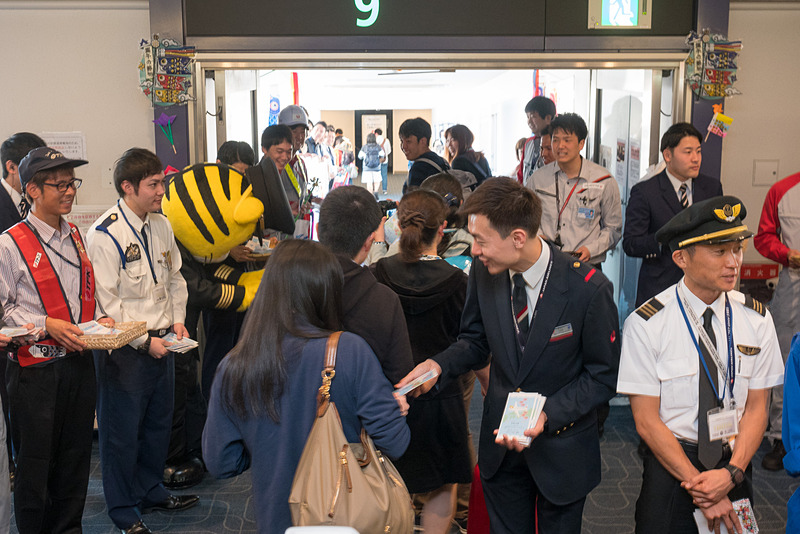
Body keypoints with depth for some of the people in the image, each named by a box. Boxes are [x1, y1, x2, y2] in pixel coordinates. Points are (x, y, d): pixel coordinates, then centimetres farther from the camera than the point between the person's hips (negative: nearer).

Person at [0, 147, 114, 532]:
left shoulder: (77, 238, 11)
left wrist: (99, 320, 2)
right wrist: (48, 325, -19)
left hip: (79, 360, 6)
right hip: (35, 367, -6)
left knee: (75, 457, 14)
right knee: (35, 460, 5)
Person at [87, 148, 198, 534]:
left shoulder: (161, 225, 6)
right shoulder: (104, 234, -16)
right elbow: (106, 301, -17)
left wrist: (177, 319, 4)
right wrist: (143, 341, -16)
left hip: (162, 342, 7)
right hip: (126, 348, -7)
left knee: (159, 421, 19)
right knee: (122, 429, 5)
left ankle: (150, 490, 40)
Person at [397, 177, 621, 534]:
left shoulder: (588, 289, -23)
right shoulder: (484, 272, -11)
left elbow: (603, 376, -14)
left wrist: (548, 415, -26)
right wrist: (439, 364, -16)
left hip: (561, 449, -3)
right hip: (501, 443, 4)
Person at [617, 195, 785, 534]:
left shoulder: (756, 319, -4)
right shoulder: (646, 325, -14)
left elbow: (756, 408, -1)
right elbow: (647, 421, -13)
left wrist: (731, 473, -15)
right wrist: (699, 484, -17)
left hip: (734, 464, 3)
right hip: (669, 463, -3)